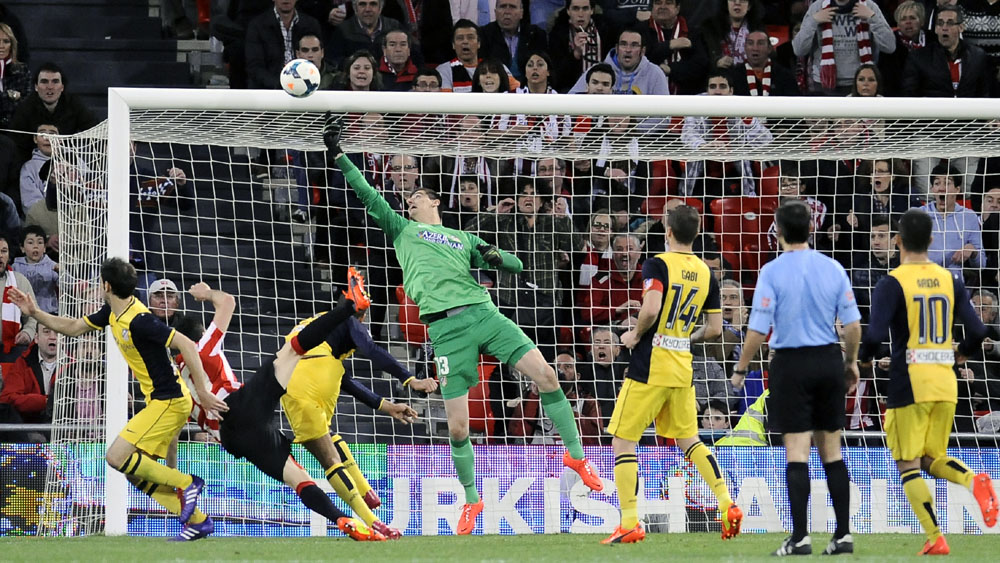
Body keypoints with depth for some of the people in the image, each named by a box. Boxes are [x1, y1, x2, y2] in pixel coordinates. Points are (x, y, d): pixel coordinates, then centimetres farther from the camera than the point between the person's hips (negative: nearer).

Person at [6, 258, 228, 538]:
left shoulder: (139, 321, -22)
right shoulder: (112, 313, 7)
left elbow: (187, 345, -25)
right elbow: (74, 327, 22)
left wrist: (202, 392, -27)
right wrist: (35, 313, 15)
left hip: (169, 402, -10)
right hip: (160, 401, 10)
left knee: (117, 457, -15)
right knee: (136, 472, 8)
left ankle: (186, 484, -7)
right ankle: (197, 520, 8)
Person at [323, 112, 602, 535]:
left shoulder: (464, 239, 25)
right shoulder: (402, 230, 22)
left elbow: (515, 265, 22)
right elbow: (369, 196, 15)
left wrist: (495, 256, -1)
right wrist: (338, 154, 8)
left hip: (483, 313, 1)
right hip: (446, 327, -1)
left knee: (545, 374, -13)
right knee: (457, 426, -6)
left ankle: (575, 456, 1)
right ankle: (470, 499, 13)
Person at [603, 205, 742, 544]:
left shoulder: (658, 265, -11)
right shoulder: (705, 274, 7)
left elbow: (650, 310, -25)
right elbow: (715, 328, 8)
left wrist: (635, 335, -7)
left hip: (649, 367, -6)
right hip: (683, 369, 6)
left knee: (623, 440, 2)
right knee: (689, 441, 19)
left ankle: (629, 523, -3)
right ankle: (728, 506, 5)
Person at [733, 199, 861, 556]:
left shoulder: (772, 272, -9)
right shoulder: (833, 269, 2)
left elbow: (758, 330, -11)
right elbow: (852, 324, 3)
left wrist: (740, 370, 0)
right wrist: (851, 362, 19)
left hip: (792, 365, -4)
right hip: (829, 361, 4)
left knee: (796, 452, -3)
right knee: (832, 451, 10)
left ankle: (800, 537, -6)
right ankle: (843, 534, 9)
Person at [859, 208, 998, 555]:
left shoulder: (891, 284, -9)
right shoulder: (951, 280, 6)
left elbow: (875, 335, -18)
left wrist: (864, 357, 4)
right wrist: (962, 353, 23)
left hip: (909, 383, -5)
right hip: (945, 383, 5)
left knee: (908, 465, 3)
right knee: (933, 459, 17)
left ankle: (935, 539, -7)